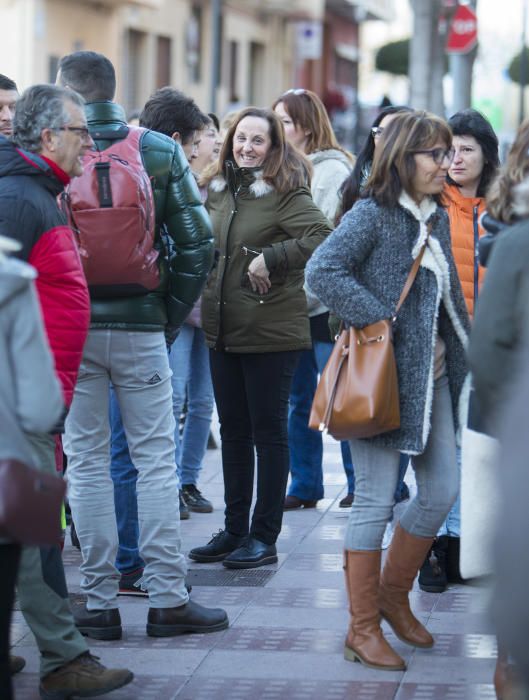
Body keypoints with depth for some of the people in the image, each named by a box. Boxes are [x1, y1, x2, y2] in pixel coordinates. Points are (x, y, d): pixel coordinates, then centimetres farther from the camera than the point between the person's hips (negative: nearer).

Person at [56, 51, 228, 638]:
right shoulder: (161, 153, 0)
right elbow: (196, 245, -2)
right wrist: (171, 317, 7)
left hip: (70, 330, -1)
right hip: (140, 327, 1)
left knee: (85, 462, 6)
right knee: (155, 459, 7)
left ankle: (99, 602, 7)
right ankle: (167, 599, 7)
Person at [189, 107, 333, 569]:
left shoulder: (285, 193, -11)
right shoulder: (218, 190, 11)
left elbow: (322, 238, -24)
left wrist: (270, 258, -25)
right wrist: (205, 310, 12)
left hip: (271, 332, -7)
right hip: (223, 330, 7)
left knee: (268, 431, 1)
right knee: (233, 431, 13)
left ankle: (264, 537, 8)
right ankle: (234, 531, 23)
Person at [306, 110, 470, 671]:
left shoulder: (437, 218, 11)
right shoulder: (373, 214, -12)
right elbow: (322, 271, -24)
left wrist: (456, 352, 9)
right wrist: (385, 324, -21)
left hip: (430, 373, 8)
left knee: (442, 489, 10)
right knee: (376, 499, -3)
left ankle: (393, 595, 29)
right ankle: (363, 630, 5)